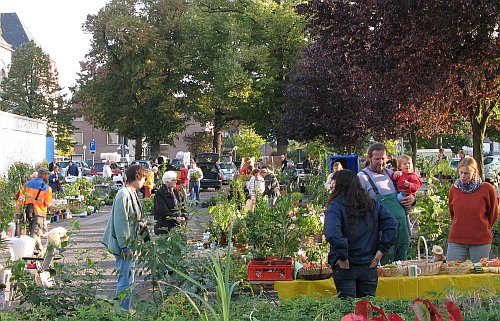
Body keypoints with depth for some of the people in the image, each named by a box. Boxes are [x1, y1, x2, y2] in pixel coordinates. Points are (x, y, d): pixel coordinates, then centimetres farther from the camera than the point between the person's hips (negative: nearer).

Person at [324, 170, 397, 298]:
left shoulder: (336, 206, -9)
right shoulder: (372, 204, 7)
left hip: (345, 268, -4)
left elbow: (332, 233, -26)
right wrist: (381, 249, 2)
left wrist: (342, 257, -17)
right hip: (369, 265, 5)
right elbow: (391, 224, 3)